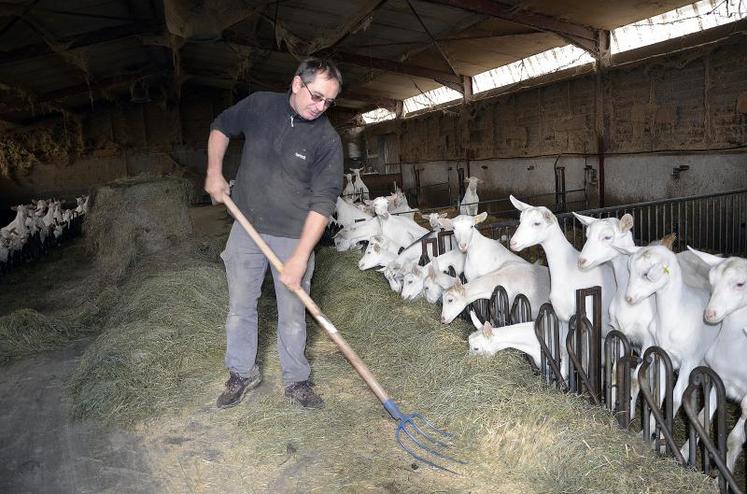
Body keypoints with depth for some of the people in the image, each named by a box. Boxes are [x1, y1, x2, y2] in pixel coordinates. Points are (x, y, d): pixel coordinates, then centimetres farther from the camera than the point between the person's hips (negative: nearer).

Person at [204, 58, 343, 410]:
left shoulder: (327, 140, -13)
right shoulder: (259, 106, -4)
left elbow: (323, 202, -16)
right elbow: (221, 127, 16)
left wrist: (301, 256, -21)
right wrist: (214, 174, 6)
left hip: (294, 236, -2)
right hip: (246, 228, 3)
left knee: (293, 314, 7)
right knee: (239, 307, 11)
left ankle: (296, 381, 25)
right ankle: (242, 374, 30)